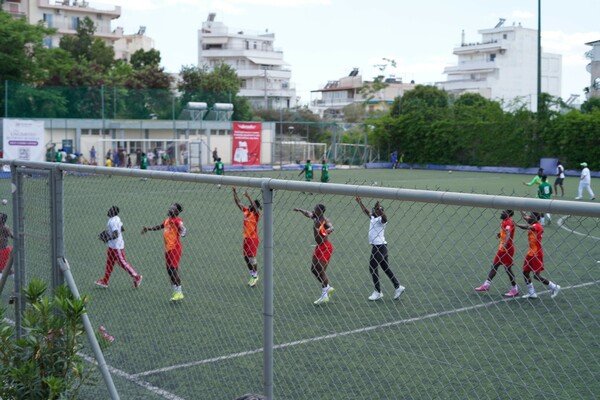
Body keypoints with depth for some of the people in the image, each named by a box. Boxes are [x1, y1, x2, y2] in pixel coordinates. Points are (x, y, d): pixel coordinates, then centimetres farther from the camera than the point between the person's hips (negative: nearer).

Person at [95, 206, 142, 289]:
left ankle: (136, 277, 4)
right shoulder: (116, 219, 6)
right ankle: (105, 281, 20)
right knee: (109, 263, 14)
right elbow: (122, 229, 16)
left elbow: (116, 235, -30)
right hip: (111, 246, 10)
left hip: (116, 246, -10)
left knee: (122, 262, -3)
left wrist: (107, 239, -19)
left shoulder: (112, 222, -24)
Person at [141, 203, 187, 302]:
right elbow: (160, 226, 32)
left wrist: (182, 232, -54)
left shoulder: (177, 220, -13)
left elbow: (183, 228, -32)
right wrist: (148, 229, 35)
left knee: (173, 269, -9)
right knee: (169, 270, 11)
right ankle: (175, 291, 21)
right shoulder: (167, 220, 13)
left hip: (174, 248, -9)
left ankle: (179, 293, -2)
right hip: (168, 249, 9)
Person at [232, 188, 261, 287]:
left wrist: (248, 197, -38)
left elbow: (255, 206, -30)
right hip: (246, 238, 7)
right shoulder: (246, 211, 6)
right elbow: (238, 203, 7)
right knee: (246, 257, 10)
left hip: (253, 239, -7)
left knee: (252, 258, -5)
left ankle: (255, 277, 8)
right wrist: (235, 193, -2)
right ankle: (252, 276, 23)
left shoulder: (256, 213, -11)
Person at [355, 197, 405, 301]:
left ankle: (378, 292, 1)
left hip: (379, 246, -9)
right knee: (386, 268, 13)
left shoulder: (380, 219, -12)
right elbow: (366, 211, 29)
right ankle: (398, 287, 17)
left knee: (372, 267, -4)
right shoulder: (373, 218, 13)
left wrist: (379, 208, -49)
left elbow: (385, 217, -36)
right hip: (376, 246, 9)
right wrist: (360, 202, 32)